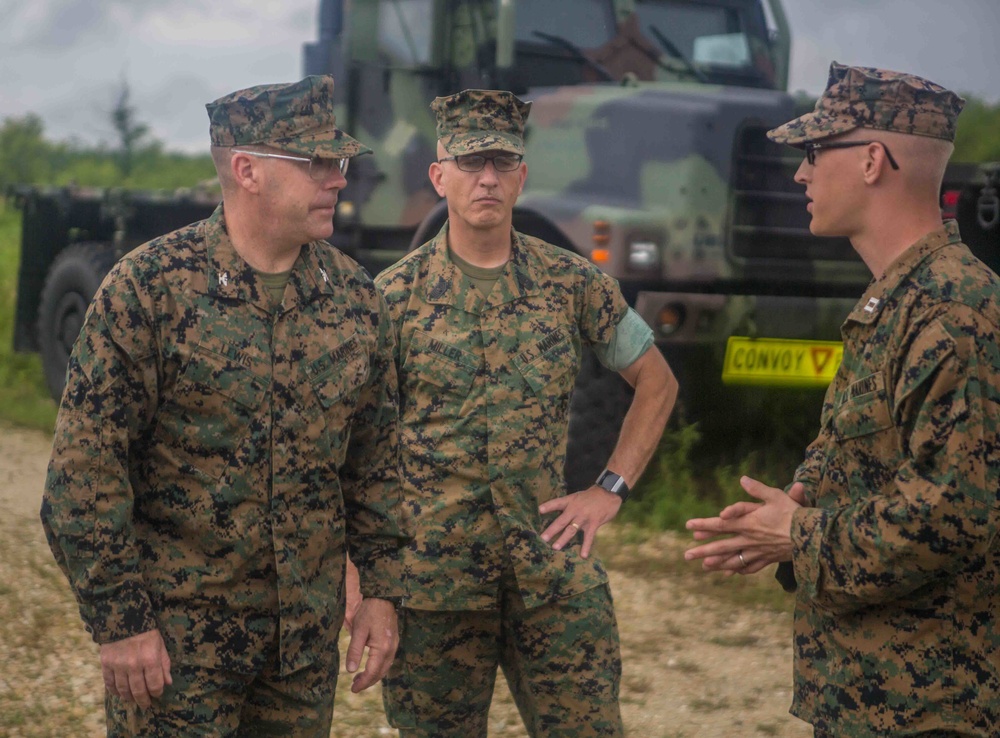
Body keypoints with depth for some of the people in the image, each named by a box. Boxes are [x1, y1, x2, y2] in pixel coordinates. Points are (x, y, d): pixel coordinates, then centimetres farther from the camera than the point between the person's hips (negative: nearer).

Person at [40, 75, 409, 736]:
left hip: (309, 637, 5)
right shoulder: (148, 288, -11)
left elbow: (377, 457, 12)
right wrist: (119, 619, -14)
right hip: (175, 642, -5)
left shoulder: (356, 297, 4)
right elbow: (86, 468, -12)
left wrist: (382, 589, 8)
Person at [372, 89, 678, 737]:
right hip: (433, 578, -1)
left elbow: (657, 383, 13)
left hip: (554, 569, 1)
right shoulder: (396, 295, -1)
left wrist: (611, 490, 4)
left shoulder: (573, 284, 3)